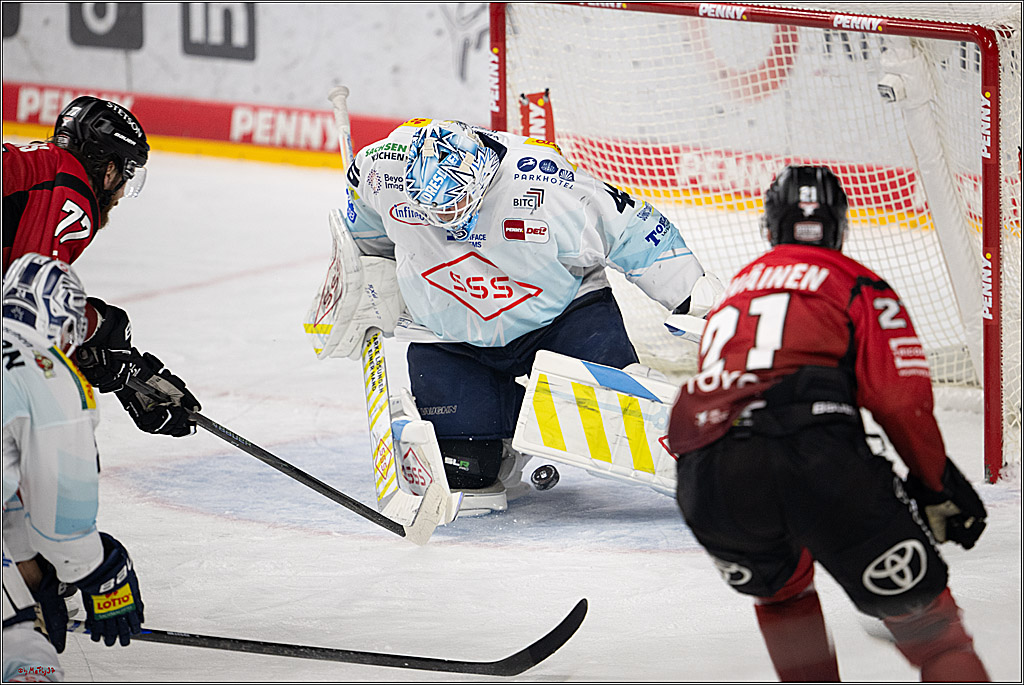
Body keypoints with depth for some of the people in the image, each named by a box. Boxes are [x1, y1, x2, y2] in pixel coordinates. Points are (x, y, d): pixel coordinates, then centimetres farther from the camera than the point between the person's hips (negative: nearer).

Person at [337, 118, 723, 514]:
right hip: (451, 338, 2)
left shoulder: (541, 181, -29)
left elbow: (629, 230, -18)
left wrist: (697, 296, -14)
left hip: (559, 311, -2)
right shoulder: (386, 167, -20)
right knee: (464, 470, -11)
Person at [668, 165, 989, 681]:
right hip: (814, 455, -4)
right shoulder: (856, 284, 18)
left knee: (779, 588, 33)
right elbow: (900, 400, 6)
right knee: (917, 601, 5)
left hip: (705, 479, 4)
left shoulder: (735, 290, 34)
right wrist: (938, 486, 18)